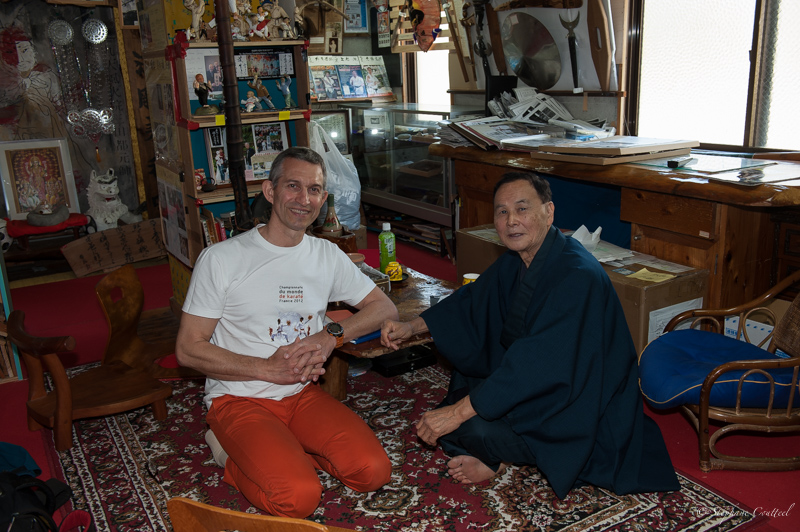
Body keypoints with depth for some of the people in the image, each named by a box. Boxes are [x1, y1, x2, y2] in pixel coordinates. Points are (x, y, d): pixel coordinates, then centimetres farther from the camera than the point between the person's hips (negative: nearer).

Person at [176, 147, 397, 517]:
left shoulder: (327, 256, 6)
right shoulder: (221, 259, -8)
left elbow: (385, 308, 8)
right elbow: (188, 349, -7)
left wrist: (332, 335, -11)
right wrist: (267, 368, -18)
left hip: (303, 394, 5)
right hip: (239, 398, -4)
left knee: (373, 471, -17)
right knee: (299, 497, -26)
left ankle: (282, 450, 5)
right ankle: (236, 457, 3)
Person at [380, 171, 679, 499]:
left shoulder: (578, 277, -29)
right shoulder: (513, 263, 0)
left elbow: (538, 365, -35)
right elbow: (470, 301, 15)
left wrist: (458, 412, -34)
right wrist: (411, 327, 1)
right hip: (531, 386, 9)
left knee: (471, 427, -27)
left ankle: (503, 459, 4)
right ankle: (499, 455, 7)